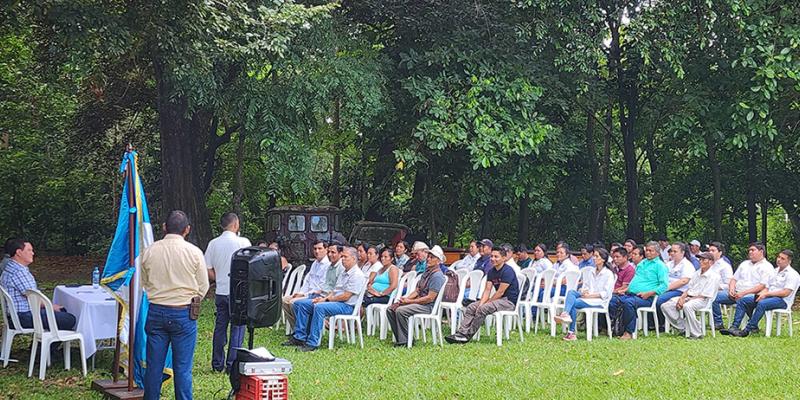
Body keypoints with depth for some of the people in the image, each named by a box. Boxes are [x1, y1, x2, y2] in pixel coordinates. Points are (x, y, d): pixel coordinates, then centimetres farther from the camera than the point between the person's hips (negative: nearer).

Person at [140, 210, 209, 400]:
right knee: (182, 368, 3)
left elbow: (144, 283, 9)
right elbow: (203, 287, 0)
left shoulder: (149, 251, -2)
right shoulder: (194, 252, -8)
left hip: (156, 312, 2)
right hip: (183, 314, -2)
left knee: (154, 365, 10)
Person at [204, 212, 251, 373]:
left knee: (220, 327, 12)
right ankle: (232, 364, 1)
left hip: (220, 292, 5)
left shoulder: (213, 243, 3)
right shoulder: (243, 242, -10)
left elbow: (208, 271, 3)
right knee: (237, 328, 2)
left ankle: (217, 364, 18)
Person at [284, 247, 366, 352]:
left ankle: (312, 343, -36)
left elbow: (346, 296, -17)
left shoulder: (357, 275, -11)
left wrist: (327, 299, -11)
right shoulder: (344, 273, 21)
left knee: (319, 307, -37)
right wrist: (324, 298, 0)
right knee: (299, 304, 1)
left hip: (346, 306, -10)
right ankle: (299, 337, -3)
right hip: (333, 300, 10)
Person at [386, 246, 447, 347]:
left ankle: (405, 341, -19)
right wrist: (406, 298, -2)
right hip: (418, 301, 10)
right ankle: (399, 338, -2)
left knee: (400, 311, -28)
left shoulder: (437, 276, -13)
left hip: (428, 306, -10)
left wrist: (410, 301, -15)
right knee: (391, 309, -3)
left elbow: (430, 298, -19)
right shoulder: (426, 272, 18)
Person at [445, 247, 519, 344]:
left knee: (483, 309, -28)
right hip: (498, 299, 9)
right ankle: (461, 333, -16)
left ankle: (467, 336, -20)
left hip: (509, 301, -9)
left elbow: (500, 293, -19)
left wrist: (484, 304, -13)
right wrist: (481, 303, -12)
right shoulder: (491, 271, 11)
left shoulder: (507, 271, -16)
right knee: (471, 308, -4)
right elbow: (487, 290, 6)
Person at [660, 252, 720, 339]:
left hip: (702, 300, -8)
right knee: (665, 306, -10)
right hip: (688, 298, 8)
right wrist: (682, 298, -4)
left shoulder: (713, 276, -7)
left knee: (687, 306, -41)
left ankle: (696, 334, -28)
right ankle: (683, 328, -5)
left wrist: (686, 301, -15)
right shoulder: (697, 273, 19)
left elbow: (704, 296, -12)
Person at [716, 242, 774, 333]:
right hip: (735, 293, 7)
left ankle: (734, 327, -42)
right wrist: (731, 289, 0)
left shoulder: (767, 267, 1)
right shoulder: (745, 264, 25)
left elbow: (762, 286, -10)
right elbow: (734, 278, 24)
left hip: (751, 295, -7)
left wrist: (744, 293, -18)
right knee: (715, 297, -13)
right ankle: (718, 323, -12)